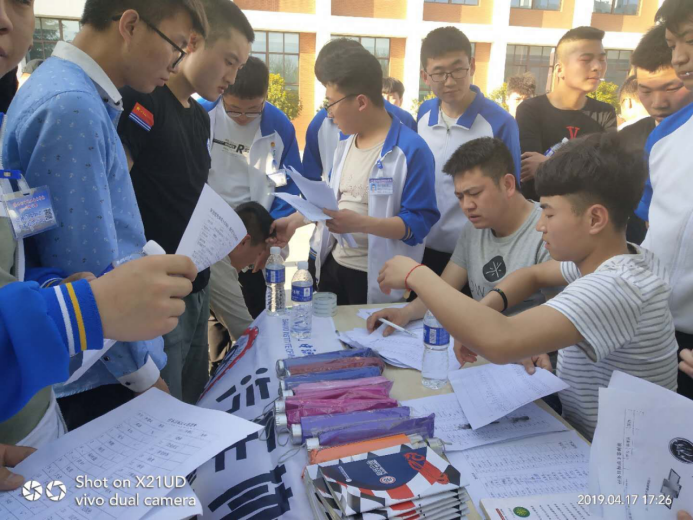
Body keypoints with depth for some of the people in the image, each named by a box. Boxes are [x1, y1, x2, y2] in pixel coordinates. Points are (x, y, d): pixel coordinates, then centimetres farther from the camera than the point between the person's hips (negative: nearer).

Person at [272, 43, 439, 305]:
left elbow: (420, 221, -21)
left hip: (377, 277, -7)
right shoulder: (345, 142, 7)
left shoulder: (411, 149, -19)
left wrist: (361, 223, -32)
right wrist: (295, 220, 10)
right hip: (333, 263, 8)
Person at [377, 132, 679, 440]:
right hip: (580, 431, 8)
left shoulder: (614, 288, -32)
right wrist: (484, 311, -10)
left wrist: (416, 274, -29)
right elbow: (533, 275, 12)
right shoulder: (610, 260, -2)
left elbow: (500, 344, -43)